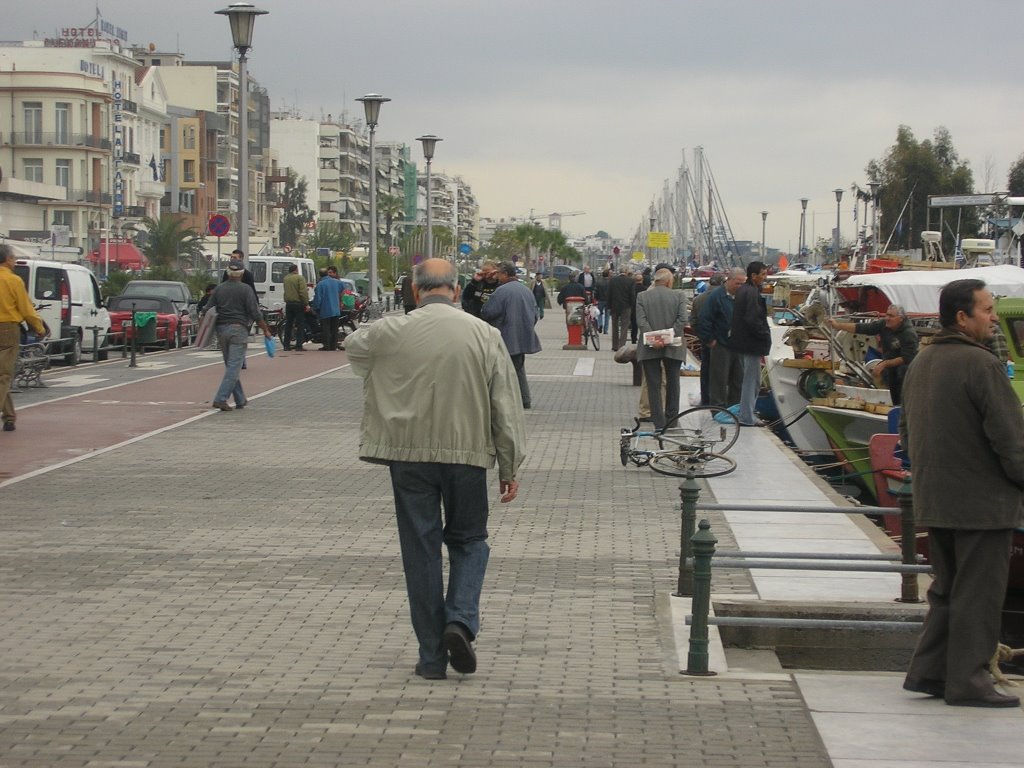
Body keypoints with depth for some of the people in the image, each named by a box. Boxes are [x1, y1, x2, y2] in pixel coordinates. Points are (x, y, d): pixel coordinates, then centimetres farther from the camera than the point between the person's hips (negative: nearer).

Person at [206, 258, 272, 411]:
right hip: (238, 330, -5)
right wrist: (265, 330, -1)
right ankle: (221, 398, -16)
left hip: (221, 330, 5)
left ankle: (240, 400, 18)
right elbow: (255, 313, -9)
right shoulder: (245, 289, -7)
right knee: (234, 366, -5)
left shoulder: (218, 289, 6)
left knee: (231, 366, 14)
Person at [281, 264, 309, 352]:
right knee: (300, 325, -2)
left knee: (288, 325, 11)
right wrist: (306, 304, -13)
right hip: (298, 303, -6)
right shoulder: (300, 278, -10)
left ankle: (286, 345, 11)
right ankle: (299, 346, -7)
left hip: (288, 304, 6)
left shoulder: (286, 278, 9)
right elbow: (303, 292, -17)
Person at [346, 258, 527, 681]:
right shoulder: (484, 335, -4)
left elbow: (354, 346, 20)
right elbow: (506, 408, -2)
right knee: (468, 539, 18)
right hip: (467, 453, 0)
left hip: (408, 453, 0)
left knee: (420, 550, 8)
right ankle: (460, 619, -5)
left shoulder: (390, 333, -5)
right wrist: (509, 467, 6)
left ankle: (432, 655, 10)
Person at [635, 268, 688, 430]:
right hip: (673, 348, 0)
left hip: (650, 348, 0)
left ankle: (659, 424, -1)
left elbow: (641, 321, -9)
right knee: (672, 384, 15)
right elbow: (682, 319, -11)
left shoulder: (642, 296, 0)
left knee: (654, 386, 4)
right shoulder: (678, 296, -2)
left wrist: (652, 339, -14)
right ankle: (671, 420, 19)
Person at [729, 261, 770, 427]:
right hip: (751, 343, -10)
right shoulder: (752, 292, -19)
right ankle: (746, 417, 0)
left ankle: (746, 414, 25)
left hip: (743, 342, 10)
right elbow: (752, 319, -25)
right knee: (752, 380, -3)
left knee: (750, 379, 18)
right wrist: (765, 336, -14)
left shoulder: (742, 290, 12)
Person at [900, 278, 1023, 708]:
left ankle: (927, 671, 18)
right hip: (982, 502, -9)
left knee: (947, 589, 18)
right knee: (978, 594, 0)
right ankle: (967, 681, 3)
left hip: (934, 500, 9)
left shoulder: (920, 363, 10)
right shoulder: (980, 364, -18)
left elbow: (906, 429, 19)